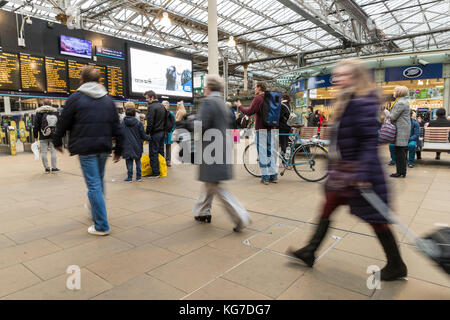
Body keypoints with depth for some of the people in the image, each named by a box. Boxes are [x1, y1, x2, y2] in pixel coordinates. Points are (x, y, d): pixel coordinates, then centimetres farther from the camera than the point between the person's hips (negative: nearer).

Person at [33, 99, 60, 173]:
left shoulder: (39, 112, -1)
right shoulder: (55, 112, 6)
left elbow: (36, 125, -1)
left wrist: (35, 135, 5)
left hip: (43, 136, -2)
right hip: (53, 136, 2)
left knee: (44, 152, 5)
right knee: (53, 151, 6)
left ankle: (47, 168, 6)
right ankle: (54, 168, 7)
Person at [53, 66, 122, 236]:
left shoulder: (76, 98, -3)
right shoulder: (108, 99, 11)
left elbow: (63, 123, 2)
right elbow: (117, 127, 10)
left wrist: (57, 142, 19)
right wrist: (118, 150, 14)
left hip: (86, 148, -5)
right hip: (104, 147, 5)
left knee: (93, 185, -3)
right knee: (99, 182, 20)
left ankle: (101, 226, -1)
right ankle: (96, 213, 38)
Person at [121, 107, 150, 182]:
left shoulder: (122, 123, -4)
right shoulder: (138, 123, -7)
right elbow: (143, 136, -5)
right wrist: (149, 137, 14)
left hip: (127, 147, 0)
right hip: (137, 146, 0)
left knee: (129, 162, 6)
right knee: (138, 161, 12)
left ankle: (129, 177, 9)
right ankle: (139, 177, 16)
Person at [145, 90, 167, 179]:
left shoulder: (151, 107, -12)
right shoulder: (162, 107, 15)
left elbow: (150, 123, -18)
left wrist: (147, 133, -12)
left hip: (155, 133, -9)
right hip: (162, 132, 9)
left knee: (153, 153, -4)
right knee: (160, 152, 13)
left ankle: (155, 173, -2)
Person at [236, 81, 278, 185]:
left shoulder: (258, 98, -8)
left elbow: (249, 112, -13)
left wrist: (239, 106, 1)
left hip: (261, 128, -7)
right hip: (271, 128, 7)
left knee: (262, 152, -2)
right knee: (270, 152, 11)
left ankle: (265, 177, 1)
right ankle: (274, 176, 15)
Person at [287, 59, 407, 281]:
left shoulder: (363, 103, -17)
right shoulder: (346, 102, 12)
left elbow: (370, 140, -24)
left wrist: (364, 174, -28)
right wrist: (335, 167, 21)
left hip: (358, 172, -9)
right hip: (343, 171, 9)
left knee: (374, 218, 6)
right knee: (327, 209, 12)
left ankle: (397, 266, 27)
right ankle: (309, 252, 25)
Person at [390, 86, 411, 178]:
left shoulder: (401, 103, -15)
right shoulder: (403, 101, 18)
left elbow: (393, 116, -16)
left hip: (401, 130, -10)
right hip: (404, 129, 10)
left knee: (399, 151, -6)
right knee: (402, 152, 12)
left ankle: (400, 172, -2)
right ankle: (402, 171, 18)